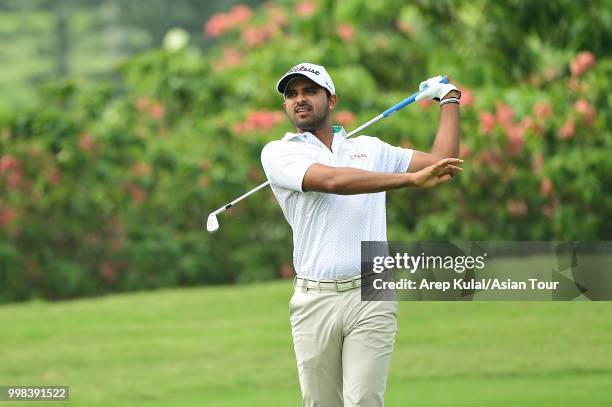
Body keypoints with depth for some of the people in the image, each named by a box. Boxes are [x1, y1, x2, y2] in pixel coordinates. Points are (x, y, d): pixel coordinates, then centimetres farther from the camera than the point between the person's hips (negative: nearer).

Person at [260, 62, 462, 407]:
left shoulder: (371, 149, 18)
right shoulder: (279, 153, 5)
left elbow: (442, 161, 18)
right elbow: (330, 180, -13)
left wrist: (450, 99, 24)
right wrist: (411, 178, -20)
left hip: (370, 297, 1)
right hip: (314, 298, -1)